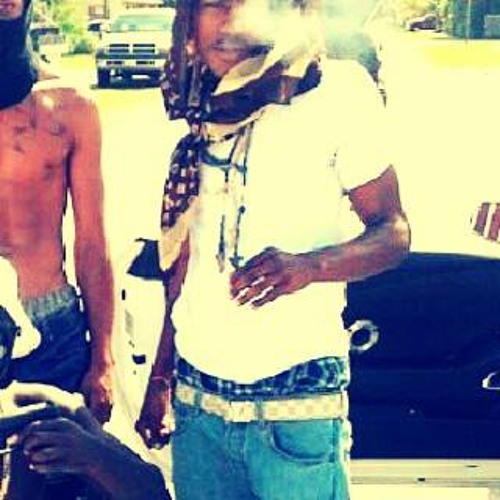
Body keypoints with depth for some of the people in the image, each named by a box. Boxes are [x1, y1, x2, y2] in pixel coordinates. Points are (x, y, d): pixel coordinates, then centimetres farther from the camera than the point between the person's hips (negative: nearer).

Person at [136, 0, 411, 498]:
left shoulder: (336, 92, -8)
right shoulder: (201, 118, 9)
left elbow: (392, 231, -6)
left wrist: (308, 266, -26)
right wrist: (160, 377, 16)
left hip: (295, 404, -4)